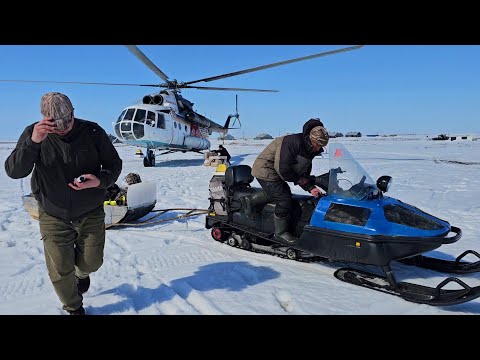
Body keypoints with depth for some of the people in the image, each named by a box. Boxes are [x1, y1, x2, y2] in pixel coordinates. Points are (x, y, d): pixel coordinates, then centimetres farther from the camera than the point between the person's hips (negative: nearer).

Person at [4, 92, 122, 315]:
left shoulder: (92, 132, -12)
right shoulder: (33, 133, -10)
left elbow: (114, 164, -4)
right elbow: (13, 171, -19)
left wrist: (100, 181, -25)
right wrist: (33, 142, -36)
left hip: (90, 213, 0)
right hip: (53, 216, 0)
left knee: (91, 263, 10)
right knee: (60, 271, 5)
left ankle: (82, 273, 49)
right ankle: (74, 308, 34)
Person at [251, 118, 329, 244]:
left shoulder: (309, 151, 4)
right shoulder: (293, 142, -26)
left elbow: (304, 174, 8)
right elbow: (283, 169, -29)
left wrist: (310, 187, -10)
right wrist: (298, 179, -14)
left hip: (275, 173, 10)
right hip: (265, 171, -10)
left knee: (287, 196, 15)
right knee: (284, 201, -12)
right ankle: (280, 233, 3)